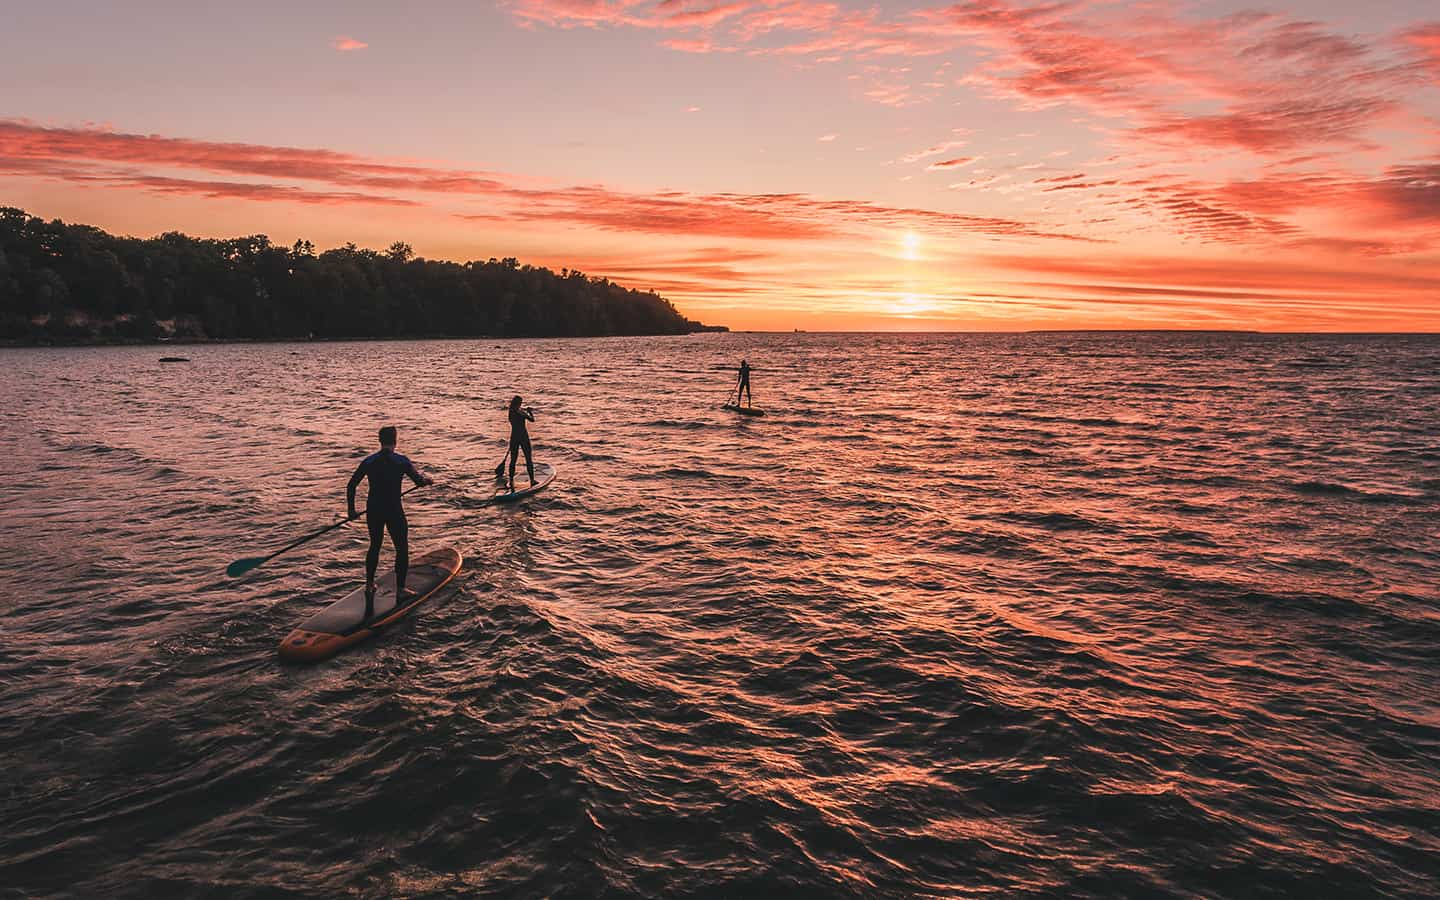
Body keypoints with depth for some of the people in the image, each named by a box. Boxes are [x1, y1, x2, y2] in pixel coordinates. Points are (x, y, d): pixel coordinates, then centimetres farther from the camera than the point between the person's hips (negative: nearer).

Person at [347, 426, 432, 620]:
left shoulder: (368, 461, 2)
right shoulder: (401, 461, -10)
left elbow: (351, 485, 4)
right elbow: (419, 481, -11)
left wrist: (351, 510, 14)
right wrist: (429, 480, 12)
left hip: (373, 511, 4)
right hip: (394, 512, -4)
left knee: (374, 546, 23)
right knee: (402, 549, 9)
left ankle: (369, 585, 30)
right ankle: (400, 590, 11)